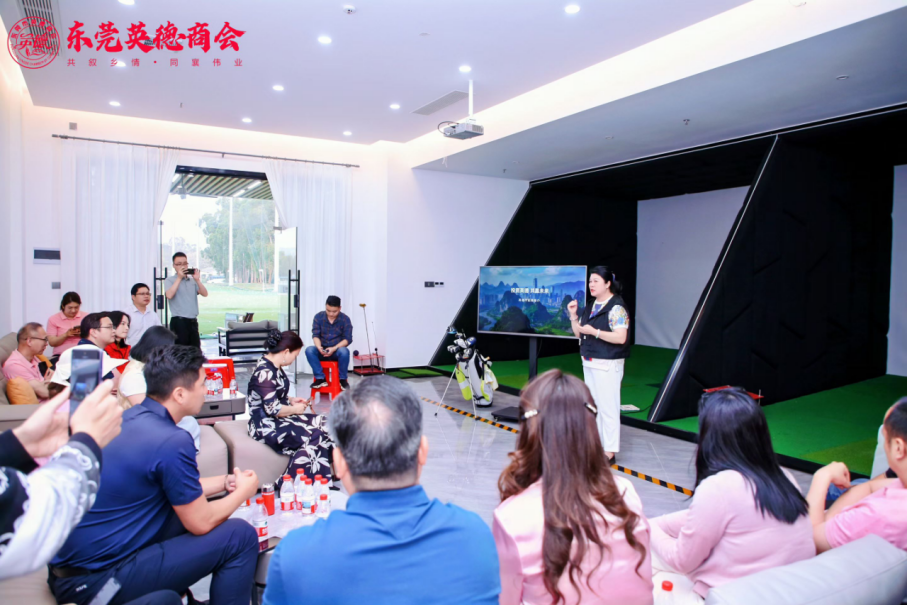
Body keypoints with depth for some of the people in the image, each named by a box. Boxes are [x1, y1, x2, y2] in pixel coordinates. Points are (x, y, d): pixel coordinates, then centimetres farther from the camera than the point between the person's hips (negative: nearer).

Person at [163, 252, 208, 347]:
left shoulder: (192, 280, 13)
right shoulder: (169, 280, 1)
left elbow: (205, 293, 4)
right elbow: (169, 295, -17)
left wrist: (197, 279, -9)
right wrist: (179, 277, -13)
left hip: (193, 321, 5)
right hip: (178, 321, -5)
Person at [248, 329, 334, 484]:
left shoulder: (275, 368, 10)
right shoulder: (265, 373, -21)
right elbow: (272, 409, -24)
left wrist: (291, 400, 8)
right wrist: (295, 409, -10)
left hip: (278, 419, 10)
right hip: (266, 426, -10)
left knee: (322, 422, -7)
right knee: (314, 435, -22)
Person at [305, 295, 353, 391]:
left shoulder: (345, 319, -6)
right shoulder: (318, 316, -2)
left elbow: (348, 339, -10)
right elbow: (315, 335, -4)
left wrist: (334, 348, -25)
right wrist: (319, 347, -27)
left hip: (337, 350, -2)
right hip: (322, 351, 2)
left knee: (344, 351, -36)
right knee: (309, 350, -29)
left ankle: (342, 379, -16)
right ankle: (320, 379, -23)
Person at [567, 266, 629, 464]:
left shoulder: (616, 307, -13)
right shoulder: (591, 307, 12)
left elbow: (620, 338, -21)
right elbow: (579, 333, 15)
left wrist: (594, 331, -22)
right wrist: (573, 315, 1)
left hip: (607, 365, -9)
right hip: (589, 363, 9)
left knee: (608, 407, -4)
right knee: (593, 406, 14)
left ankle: (609, 452, 4)